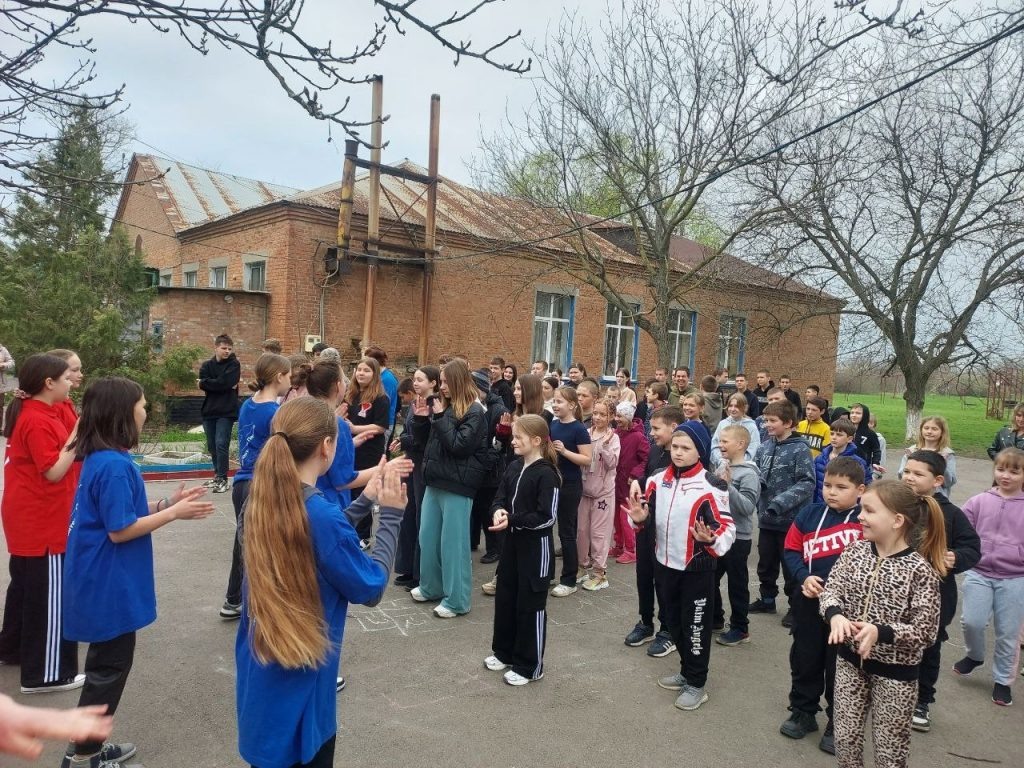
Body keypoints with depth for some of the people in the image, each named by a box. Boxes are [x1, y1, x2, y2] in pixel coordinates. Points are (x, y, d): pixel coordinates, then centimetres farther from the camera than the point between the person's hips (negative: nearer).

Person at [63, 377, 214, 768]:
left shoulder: (99, 459, 6)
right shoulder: (115, 465, -25)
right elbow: (120, 530, -23)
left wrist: (166, 503, 6)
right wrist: (173, 513, -16)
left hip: (103, 582, 10)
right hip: (108, 585, -10)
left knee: (106, 664, 21)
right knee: (109, 668, 6)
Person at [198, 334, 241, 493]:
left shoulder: (233, 364, -1)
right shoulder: (207, 365, 9)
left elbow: (226, 382, -16)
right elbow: (202, 384, -7)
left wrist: (210, 383, -7)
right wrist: (222, 384, -13)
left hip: (226, 411, -5)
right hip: (209, 410, 5)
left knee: (221, 444, -13)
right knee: (212, 446, 12)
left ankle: (223, 479, -7)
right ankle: (218, 474, 28)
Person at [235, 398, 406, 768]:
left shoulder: (262, 501, -5)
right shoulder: (323, 515, -28)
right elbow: (371, 589, -17)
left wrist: (364, 501, 5)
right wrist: (391, 514, -12)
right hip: (297, 686, -8)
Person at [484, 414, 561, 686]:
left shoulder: (546, 474, -18)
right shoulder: (514, 467, 6)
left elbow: (547, 517, -21)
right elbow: (499, 498, 8)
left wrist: (512, 519, -23)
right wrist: (499, 511, -14)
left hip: (536, 547, -8)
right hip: (512, 542, 8)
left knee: (530, 606, 3)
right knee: (504, 598, 16)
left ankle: (529, 666, 17)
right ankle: (504, 652, 34)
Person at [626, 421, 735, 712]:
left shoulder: (711, 486, -18)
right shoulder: (658, 480, 2)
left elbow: (728, 527, -16)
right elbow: (651, 516, 12)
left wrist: (711, 539, -36)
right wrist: (640, 518, -9)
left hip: (697, 568, -6)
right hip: (665, 564, 6)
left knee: (695, 625, 7)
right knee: (675, 622, 20)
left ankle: (697, 683, 24)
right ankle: (687, 671, 40)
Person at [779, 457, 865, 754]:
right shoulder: (809, 514, -3)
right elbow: (791, 550, 1)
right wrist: (804, 577, -14)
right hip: (808, 602, 4)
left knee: (839, 666, 11)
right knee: (804, 659, 17)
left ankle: (837, 724, 31)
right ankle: (803, 712, 37)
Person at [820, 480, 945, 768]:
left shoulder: (920, 570, -20)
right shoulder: (855, 551, -7)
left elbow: (925, 632, -18)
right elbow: (831, 591, -5)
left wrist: (880, 632, -33)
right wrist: (835, 615, -27)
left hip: (895, 669, -4)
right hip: (850, 658, 4)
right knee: (845, 737, 17)